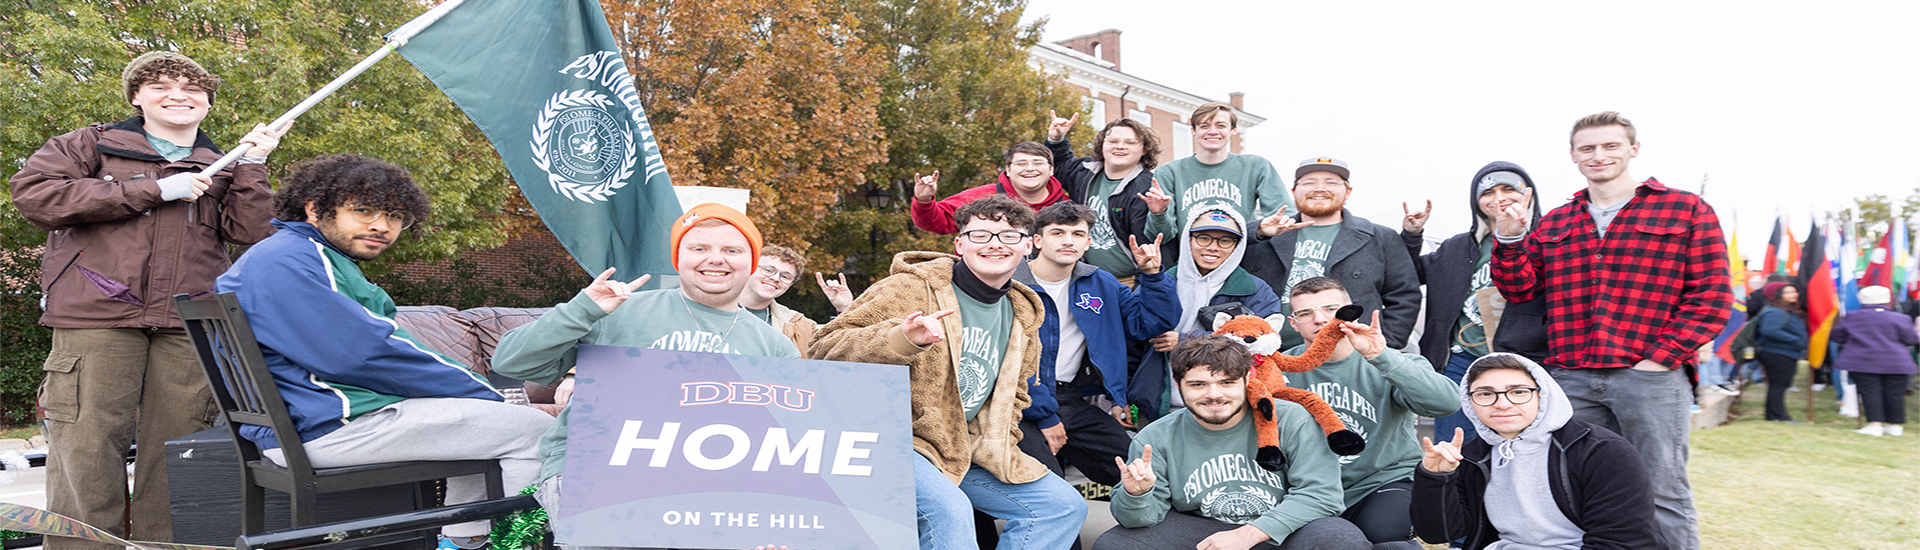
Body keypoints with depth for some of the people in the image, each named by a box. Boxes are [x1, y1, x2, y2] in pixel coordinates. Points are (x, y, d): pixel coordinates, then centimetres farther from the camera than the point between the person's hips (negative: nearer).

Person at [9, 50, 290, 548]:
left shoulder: (221, 170, 21)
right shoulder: (92, 145, 14)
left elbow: (250, 233, 7)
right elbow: (32, 193, -4)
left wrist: (253, 165, -1)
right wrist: (154, 191, -6)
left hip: (189, 327, 2)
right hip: (98, 319, -2)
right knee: (87, 450, -5)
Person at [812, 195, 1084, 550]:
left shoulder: (1022, 316, 11)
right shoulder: (912, 290, -12)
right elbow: (825, 351, -18)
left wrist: (998, 451, 9)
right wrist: (901, 339, -35)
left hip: (968, 450, 7)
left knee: (1064, 506, 3)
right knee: (948, 508, -35)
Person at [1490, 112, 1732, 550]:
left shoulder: (1685, 211, 5)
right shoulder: (1552, 224, 17)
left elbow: (1711, 296, -1)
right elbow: (1520, 289, 14)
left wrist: (1660, 357, -10)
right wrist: (1509, 241, -3)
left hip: (1651, 378, -3)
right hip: (1571, 379, 4)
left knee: (1663, 494, 1)